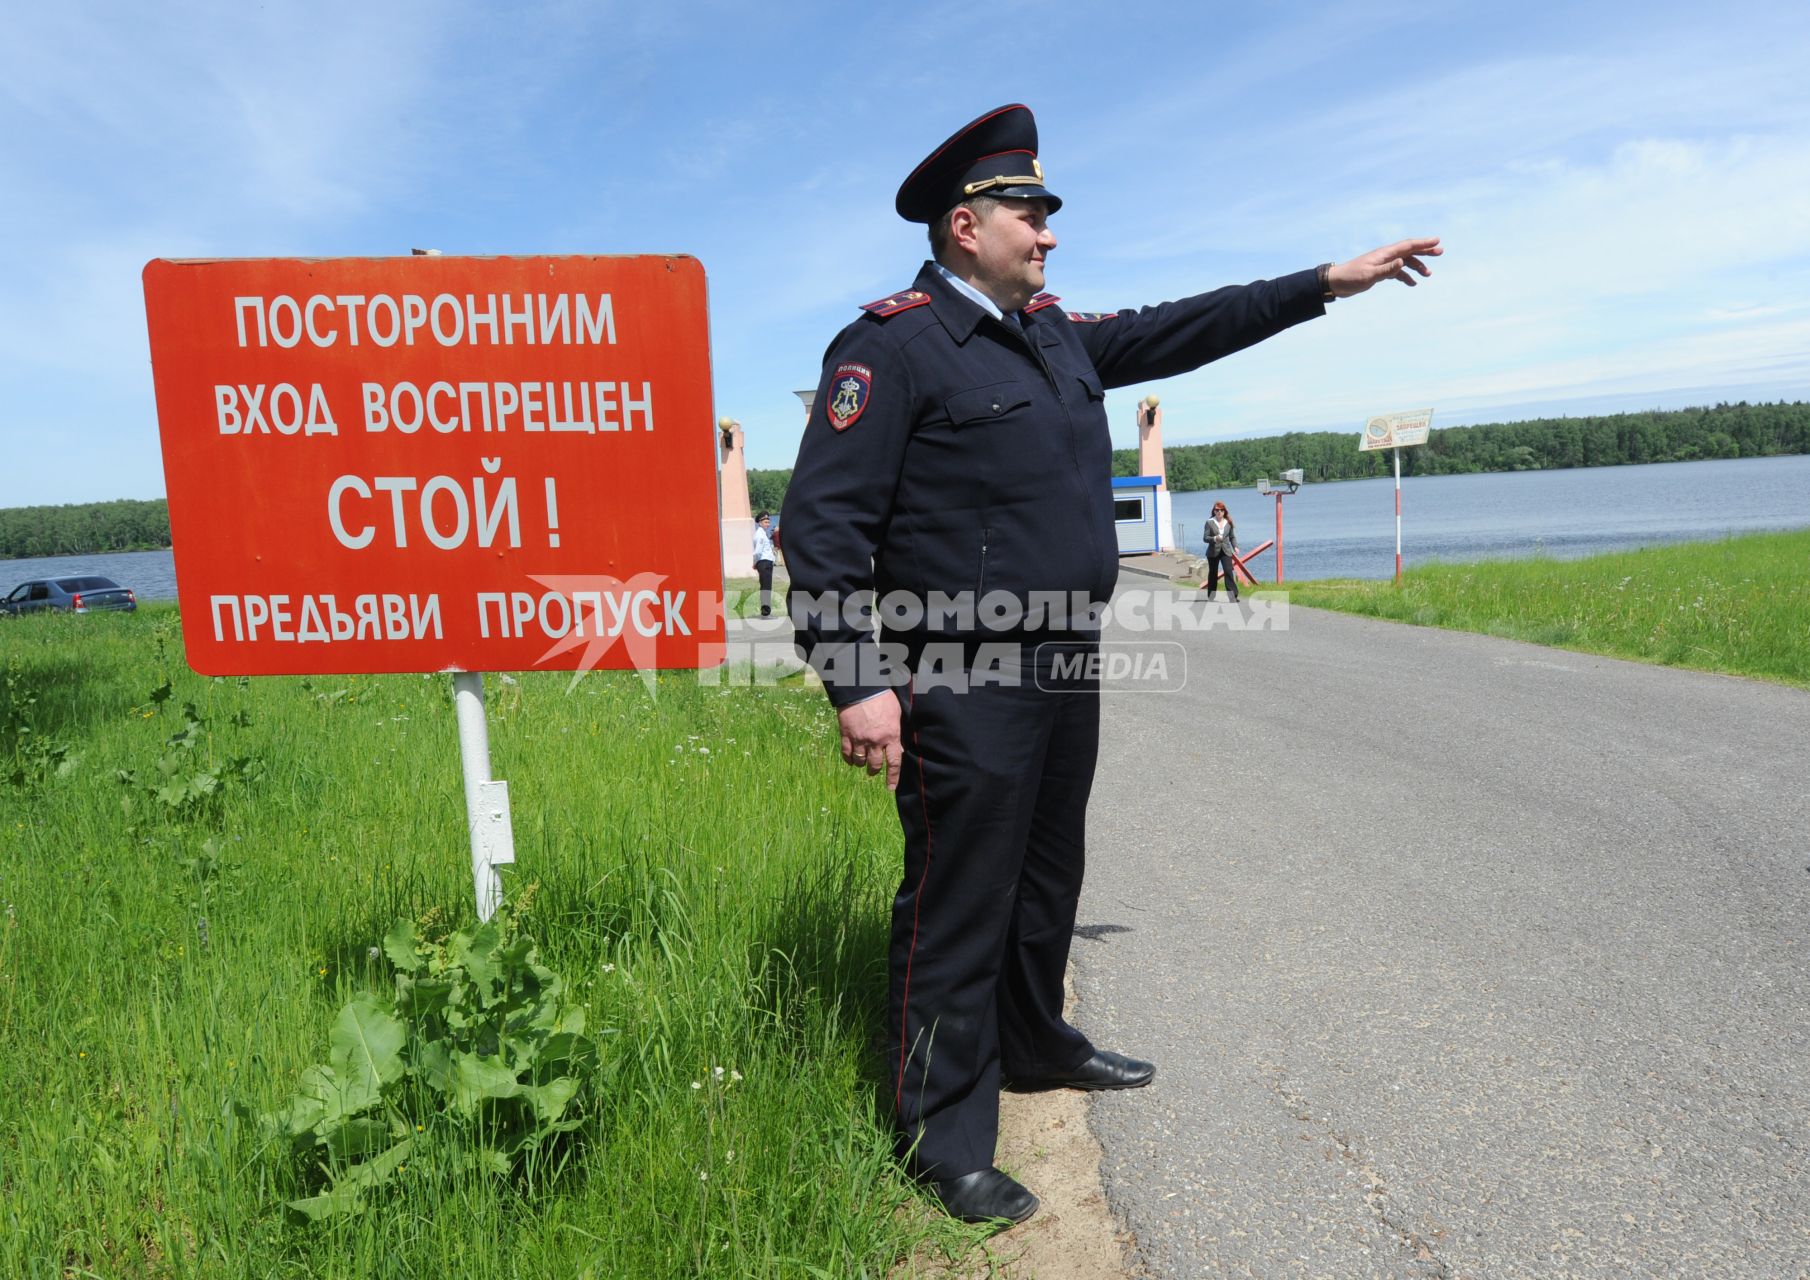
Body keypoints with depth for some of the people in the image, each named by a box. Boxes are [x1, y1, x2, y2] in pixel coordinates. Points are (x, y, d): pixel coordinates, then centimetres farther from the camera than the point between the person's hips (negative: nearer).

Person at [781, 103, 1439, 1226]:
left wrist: (1328, 282, 26)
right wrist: (858, 686, -24)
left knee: (1048, 876, 22)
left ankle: (1035, 1040, 44)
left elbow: (1177, 331, 25)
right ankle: (947, 1134, 16)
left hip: (1066, 669, 9)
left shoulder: (1055, 334, 14)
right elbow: (823, 521, -18)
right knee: (958, 904, 0)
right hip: (962, 689, -9)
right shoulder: (893, 344, -12)